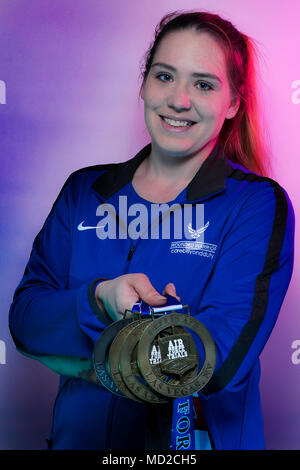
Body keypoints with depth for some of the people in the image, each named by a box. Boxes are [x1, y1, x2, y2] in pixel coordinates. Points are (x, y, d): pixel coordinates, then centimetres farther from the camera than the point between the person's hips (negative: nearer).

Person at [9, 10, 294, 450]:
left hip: (195, 437, -3)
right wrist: (100, 301, -26)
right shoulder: (85, 191, 0)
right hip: (79, 434, 4)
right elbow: (24, 318, -7)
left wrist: (75, 359, -17)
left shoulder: (260, 204, -13)